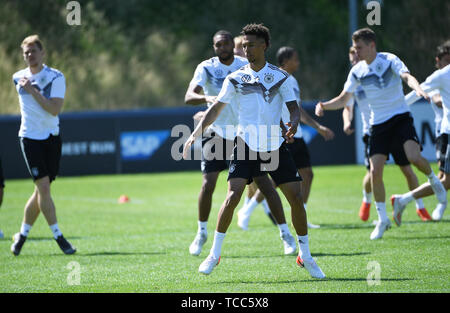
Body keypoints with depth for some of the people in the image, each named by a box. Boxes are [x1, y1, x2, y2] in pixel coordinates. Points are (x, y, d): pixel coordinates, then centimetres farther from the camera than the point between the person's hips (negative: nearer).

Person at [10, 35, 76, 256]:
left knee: (41, 190, 3)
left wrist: (33, 91, -18)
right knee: (43, 186, -14)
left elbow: (55, 109, -16)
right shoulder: (18, 78, 7)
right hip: (30, 137, 0)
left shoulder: (56, 77, -4)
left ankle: (23, 234, 19)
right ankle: (58, 237, -11)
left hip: (51, 137, 0)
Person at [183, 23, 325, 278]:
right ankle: (214, 255, -2)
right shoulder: (236, 79, 3)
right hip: (246, 145, -1)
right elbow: (216, 109, 4)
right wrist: (195, 135, -5)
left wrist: (294, 123, -20)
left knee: (296, 197, -4)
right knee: (233, 197, -15)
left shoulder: (281, 77, 3)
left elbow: (294, 106, 3)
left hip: (275, 146, 1)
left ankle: (305, 257, 11)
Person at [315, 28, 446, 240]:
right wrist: (324, 106, -7)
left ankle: (433, 179, 9)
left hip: (400, 117, -4)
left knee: (414, 158, -26)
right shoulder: (357, 71, 5)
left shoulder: (389, 60, -8)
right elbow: (344, 99, 11)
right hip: (378, 124, 4)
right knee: (375, 171, -7)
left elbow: (407, 76, -23)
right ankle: (383, 219, 6)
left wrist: (417, 88, -46)